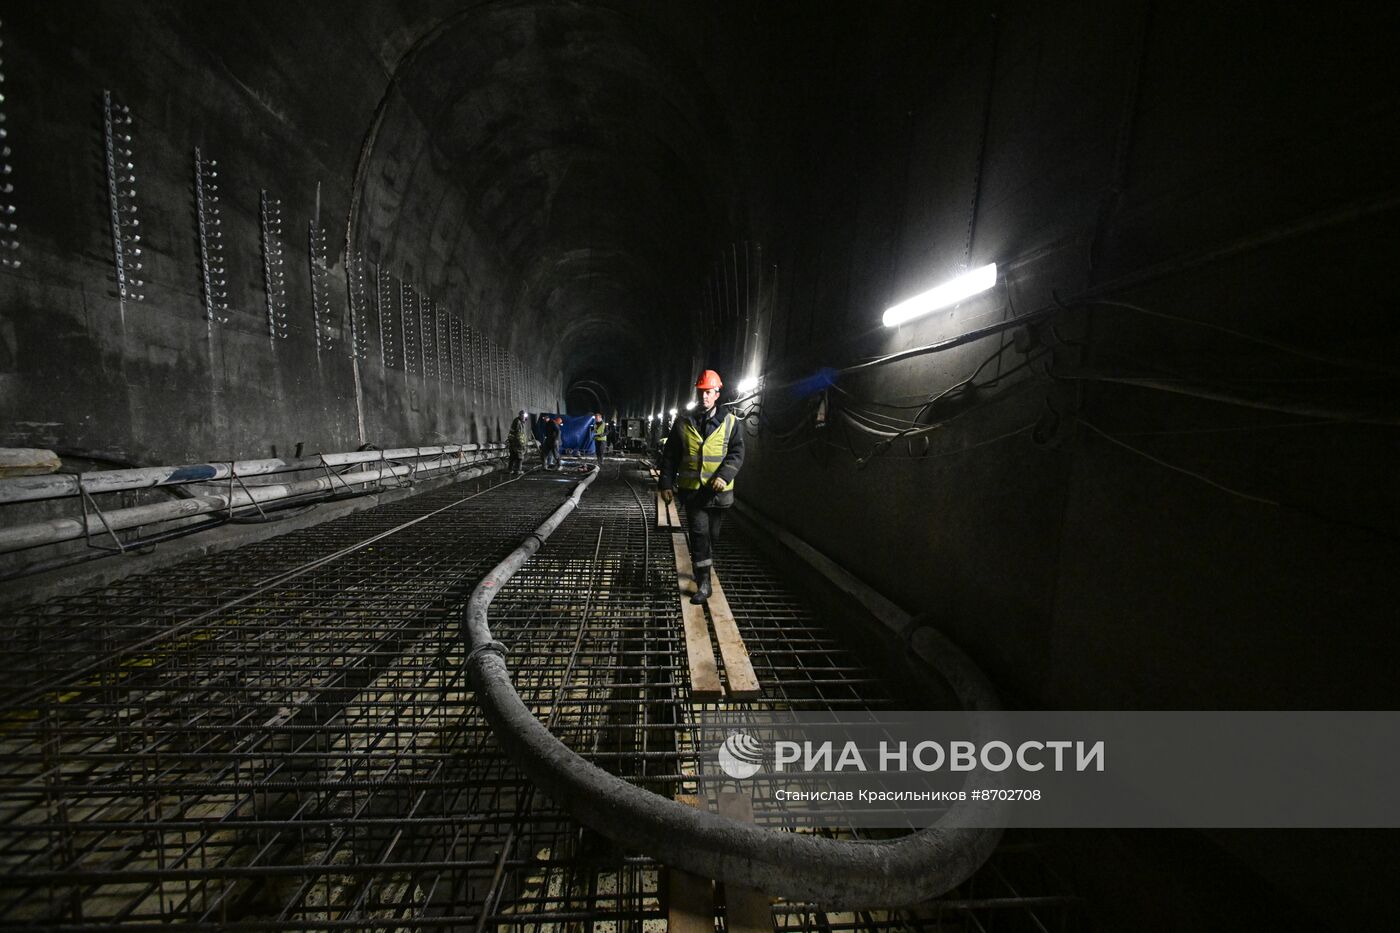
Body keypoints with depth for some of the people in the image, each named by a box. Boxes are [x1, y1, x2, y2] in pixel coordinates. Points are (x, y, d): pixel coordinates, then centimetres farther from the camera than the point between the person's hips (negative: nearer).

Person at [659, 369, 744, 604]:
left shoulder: (730, 422, 1)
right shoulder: (683, 423, 4)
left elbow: (737, 453, -4)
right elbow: (670, 455, 6)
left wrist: (724, 476, -20)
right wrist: (666, 483, 1)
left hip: (718, 490, 1)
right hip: (691, 489, -1)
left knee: (712, 534, 14)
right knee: (699, 533, -6)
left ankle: (703, 569, 37)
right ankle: (704, 582, 1)